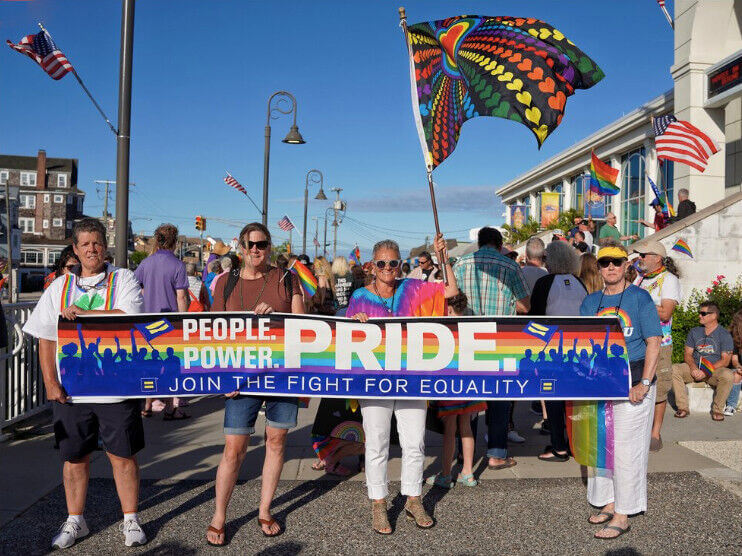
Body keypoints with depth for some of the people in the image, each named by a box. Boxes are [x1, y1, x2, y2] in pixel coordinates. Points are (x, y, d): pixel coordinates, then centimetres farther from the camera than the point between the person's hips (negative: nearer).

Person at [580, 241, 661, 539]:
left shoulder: (639, 297, -3)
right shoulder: (591, 301, 10)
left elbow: (653, 342, -7)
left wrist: (644, 383, -15)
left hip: (631, 381, -5)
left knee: (625, 448, -3)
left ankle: (622, 516, 6)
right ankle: (608, 503, 27)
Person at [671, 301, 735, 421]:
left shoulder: (724, 334, 0)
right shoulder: (694, 332, 12)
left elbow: (725, 360, -7)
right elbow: (687, 354, 9)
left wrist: (707, 371, -20)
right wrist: (693, 367, -14)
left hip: (715, 370, -3)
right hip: (695, 369, 3)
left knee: (728, 375, -36)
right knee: (673, 369, -25)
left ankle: (717, 410, -16)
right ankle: (682, 407, -20)